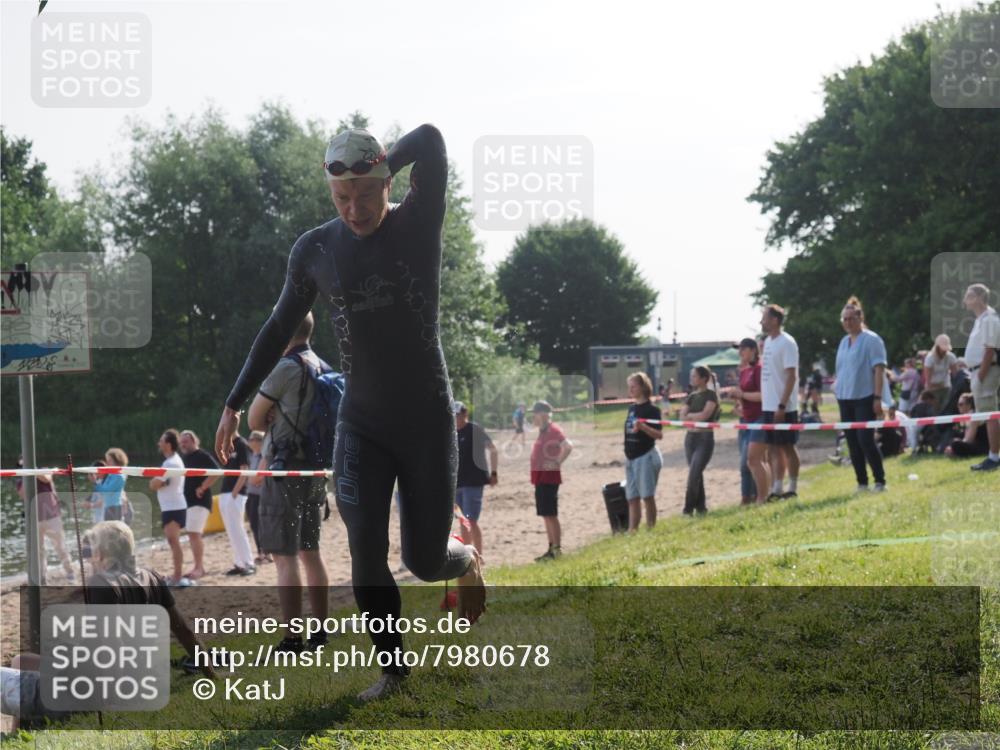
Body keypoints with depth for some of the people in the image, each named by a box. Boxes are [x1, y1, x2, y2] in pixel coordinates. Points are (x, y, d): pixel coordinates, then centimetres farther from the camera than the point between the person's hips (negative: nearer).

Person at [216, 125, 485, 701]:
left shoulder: (418, 226, -11)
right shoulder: (316, 250, -1)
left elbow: (429, 140, -27)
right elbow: (281, 328, 12)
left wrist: (378, 169, -10)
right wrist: (236, 403, 13)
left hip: (428, 424, -2)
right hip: (361, 426, 3)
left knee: (425, 562, 0)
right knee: (367, 552, -8)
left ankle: (466, 560, 36)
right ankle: (392, 667, 10)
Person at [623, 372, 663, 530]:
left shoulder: (651, 409, -9)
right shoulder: (632, 407, 12)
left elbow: (659, 435, -14)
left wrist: (643, 427, -30)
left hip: (646, 456, -7)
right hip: (631, 457, 8)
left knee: (647, 496, -6)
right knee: (632, 498, 7)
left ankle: (650, 529, -1)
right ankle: (632, 530, 10)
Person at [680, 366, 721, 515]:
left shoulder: (711, 395, -5)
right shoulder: (692, 396, 13)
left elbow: (705, 414, -17)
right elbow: (682, 415, 2)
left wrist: (690, 415, -3)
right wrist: (696, 417, -13)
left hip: (705, 438, -6)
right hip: (690, 437, 6)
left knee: (694, 474, -12)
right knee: (696, 474, 9)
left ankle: (688, 509, -10)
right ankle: (700, 507, 16)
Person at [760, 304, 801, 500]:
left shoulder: (786, 343, -12)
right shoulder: (768, 342, 13)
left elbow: (792, 376, -16)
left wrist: (782, 405, -21)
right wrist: (763, 401, 12)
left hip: (783, 407, -8)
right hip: (768, 406, 8)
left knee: (788, 446, 0)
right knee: (774, 447, 10)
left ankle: (792, 488, 8)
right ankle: (776, 489, 15)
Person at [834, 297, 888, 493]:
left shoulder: (871, 339, -7)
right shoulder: (844, 342, 15)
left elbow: (879, 369, -12)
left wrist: (878, 398, -17)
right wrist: (837, 385, 9)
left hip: (864, 398, -7)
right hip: (845, 399, 7)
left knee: (865, 440, -12)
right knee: (853, 442, 7)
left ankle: (880, 481, -4)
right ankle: (861, 483, 13)